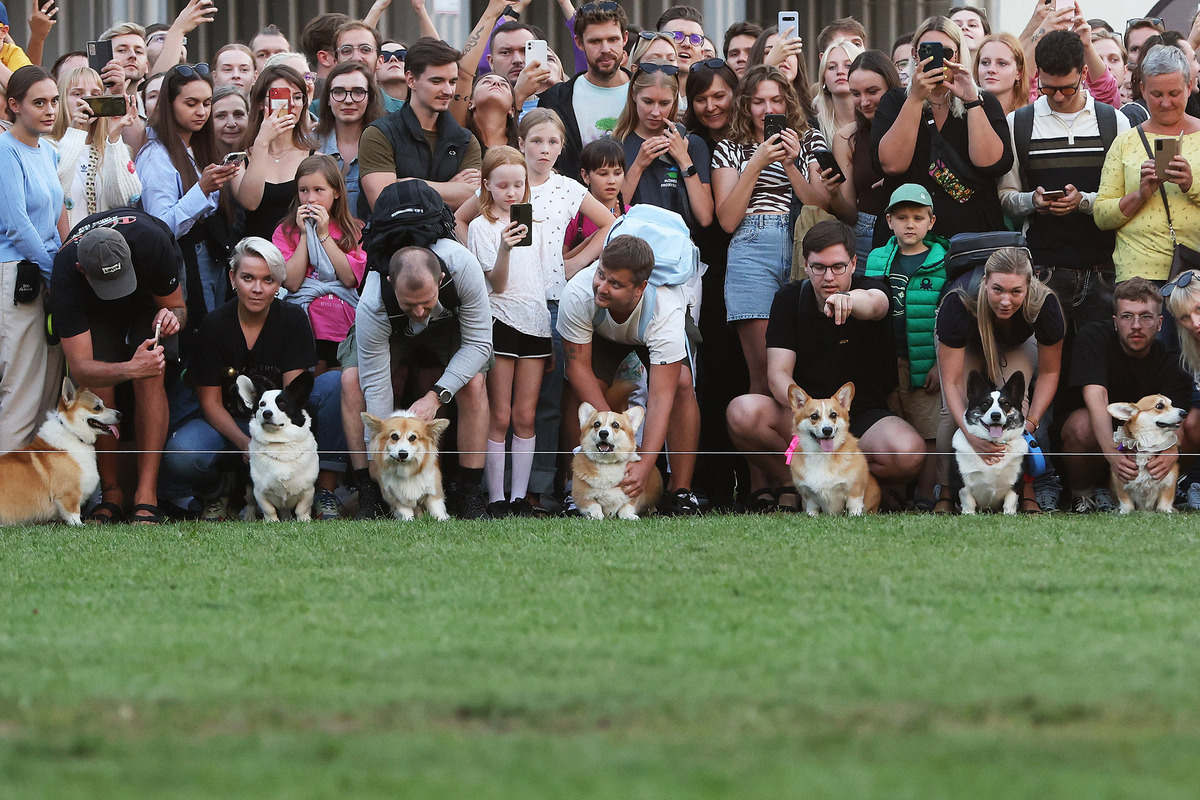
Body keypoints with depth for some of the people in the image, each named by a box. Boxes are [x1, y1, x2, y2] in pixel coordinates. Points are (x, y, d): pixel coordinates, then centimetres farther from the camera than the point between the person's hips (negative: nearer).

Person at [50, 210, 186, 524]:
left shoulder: (151, 240, -39)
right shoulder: (65, 275, -39)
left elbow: (178, 307, -20)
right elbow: (80, 368, -39)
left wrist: (171, 317, -45)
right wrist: (129, 369, -58)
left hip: (155, 291, 0)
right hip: (96, 309, 0)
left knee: (151, 378, -21)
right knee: (99, 387, -18)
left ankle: (146, 498, -24)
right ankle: (111, 496, -4)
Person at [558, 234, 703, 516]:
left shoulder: (665, 311, -44)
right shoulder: (578, 294, -40)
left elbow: (661, 397, -44)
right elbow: (578, 368, -28)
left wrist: (644, 466, -51)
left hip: (658, 331, -2)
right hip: (601, 332, 2)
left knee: (681, 385, -27)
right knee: (576, 390, -22)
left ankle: (680, 491, -18)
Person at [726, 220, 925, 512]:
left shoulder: (872, 290, -4)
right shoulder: (789, 299, 2)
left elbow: (873, 303, -33)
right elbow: (778, 373, -8)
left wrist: (849, 300, -60)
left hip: (865, 415, -1)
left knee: (908, 454, -35)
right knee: (743, 412, -30)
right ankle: (786, 484, -6)